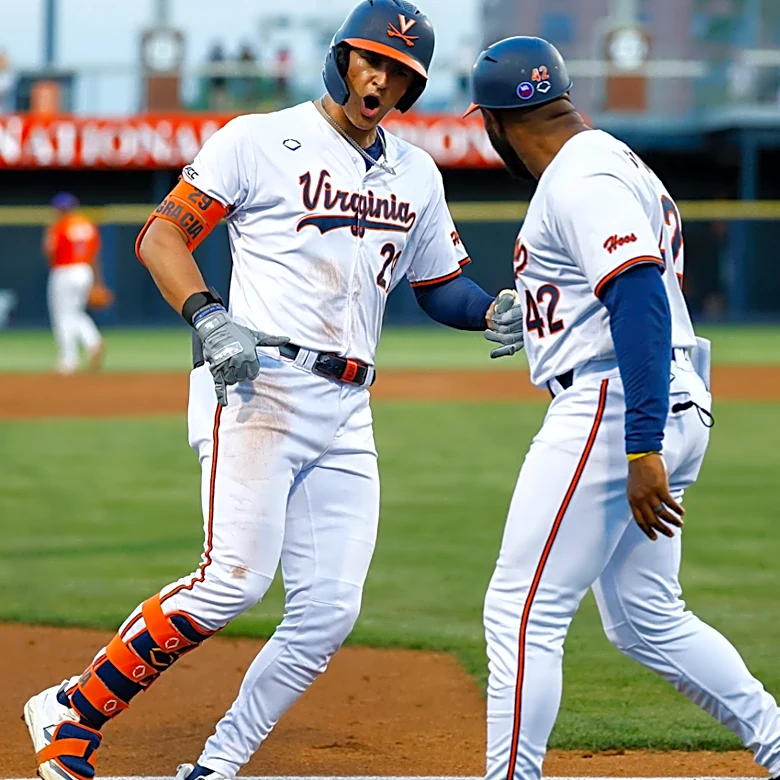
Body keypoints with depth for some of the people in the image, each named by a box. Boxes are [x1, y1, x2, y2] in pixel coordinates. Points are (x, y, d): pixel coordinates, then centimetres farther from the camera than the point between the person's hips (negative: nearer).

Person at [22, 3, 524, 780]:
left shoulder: (416, 175, 18)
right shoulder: (261, 141, 0)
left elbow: (441, 285, 26)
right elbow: (161, 234, -4)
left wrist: (498, 308, 3)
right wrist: (209, 318, -22)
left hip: (346, 410, 7)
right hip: (258, 387, -6)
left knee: (329, 609, -2)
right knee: (236, 577, -19)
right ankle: (73, 712, -6)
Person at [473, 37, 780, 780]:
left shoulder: (582, 179, -14)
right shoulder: (618, 163, 18)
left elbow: (642, 301, -25)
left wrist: (642, 450, -30)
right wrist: (533, 319, 38)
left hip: (615, 406, -11)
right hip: (670, 413, 11)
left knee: (520, 611, -7)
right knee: (645, 620, 17)